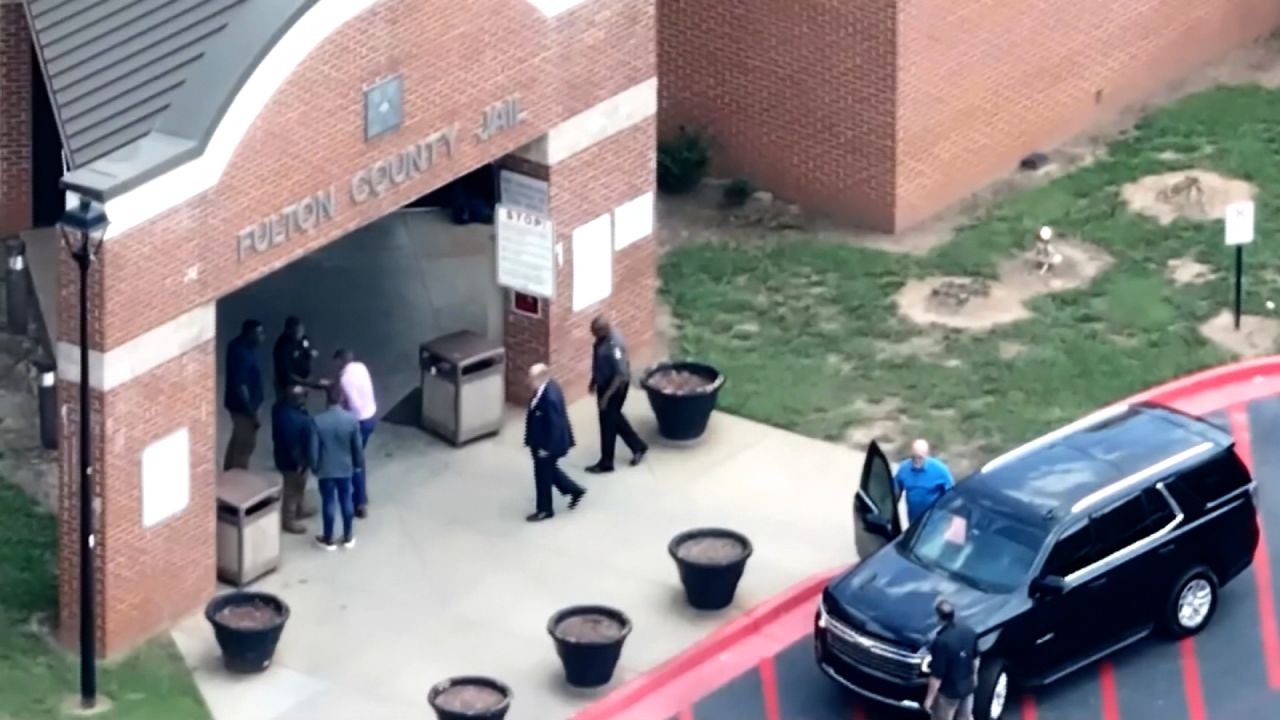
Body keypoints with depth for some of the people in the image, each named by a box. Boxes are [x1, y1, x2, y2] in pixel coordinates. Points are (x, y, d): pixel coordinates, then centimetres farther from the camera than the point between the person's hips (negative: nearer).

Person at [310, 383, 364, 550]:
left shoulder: (318, 421, -20)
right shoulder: (352, 420, -16)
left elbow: (314, 449, -14)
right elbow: (358, 446, -7)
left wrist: (315, 467, 4)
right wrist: (359, 465, 10)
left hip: (326, 470, -1)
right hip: (346, 468, 1)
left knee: (328, 502, 12)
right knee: (346, 500, 17)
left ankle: (328, 540, 24)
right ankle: (348, 537, 29)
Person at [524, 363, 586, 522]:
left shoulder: (550, 398, -36)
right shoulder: (548, 386, -5)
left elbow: (554, 425, -29)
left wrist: (546, 448, -20)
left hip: (546, 444, -9)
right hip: (543, 441, 9)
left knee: (543, 476, 10)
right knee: (550, 471, 27)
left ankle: (544, 510, 29)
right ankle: (575, 490, 42)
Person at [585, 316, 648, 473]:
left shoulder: (614, 346, -31)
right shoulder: (601, 339, -4)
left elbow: (621, 374, -29)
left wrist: (607, 395, -28)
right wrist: (594, 381, 20)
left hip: (615, 387, -9)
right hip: (604, 384, 9)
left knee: (608, 422, 4)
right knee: (614, 418, 22)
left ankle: (606, 463, 19)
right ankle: (638, 447, 39)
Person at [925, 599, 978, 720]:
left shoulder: (941, 641, -32)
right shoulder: (969, 631, -11)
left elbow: (937, 674, -26)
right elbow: (975, 658, 6)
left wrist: (929, 697, -15)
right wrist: (974, 675, 24)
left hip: (948, 691, -6)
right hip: (967, 686, 6)